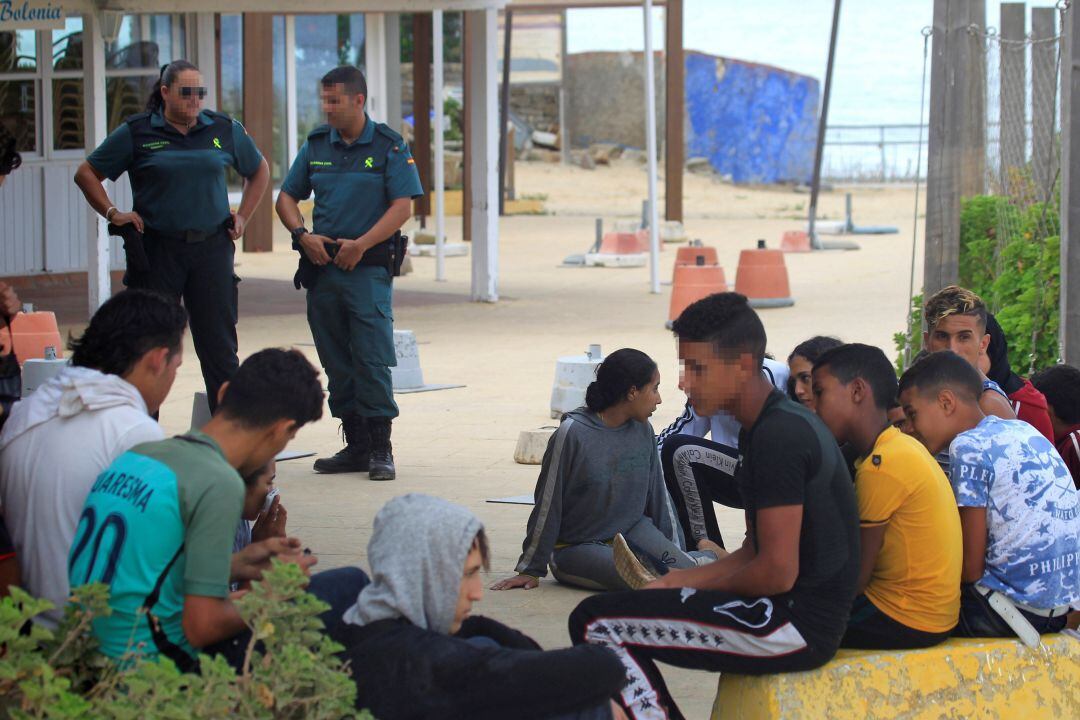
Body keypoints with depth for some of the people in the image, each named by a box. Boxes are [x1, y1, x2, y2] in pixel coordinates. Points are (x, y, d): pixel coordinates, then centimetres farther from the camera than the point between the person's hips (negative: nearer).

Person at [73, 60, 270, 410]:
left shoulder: (225, 130, 7)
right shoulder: (137, 132, 0)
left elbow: (259, 171, 23)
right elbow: (87, 174, 8)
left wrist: (242, 217, 13)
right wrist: (113, 213, -3)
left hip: (212, 249, 2)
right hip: (156, 250, -2)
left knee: (219, 347, 2)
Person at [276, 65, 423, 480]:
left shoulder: (388, 146, -2)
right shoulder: (316, 145, 11)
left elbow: (403, 205, -8)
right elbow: (287, 198, 15)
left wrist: (361, 245, -16)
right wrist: (303, 235, -4)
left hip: (369, 267, -5)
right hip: (321, 266, 5)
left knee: (373, 359, -10)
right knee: (336, 361, 8)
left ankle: (381, 449, -6)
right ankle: (356, 446, 15)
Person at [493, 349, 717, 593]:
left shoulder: (642, 430, 2)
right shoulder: (572, 433, -16)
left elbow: (658, 496, 13)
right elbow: (547, 505, -10)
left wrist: (672, 553, 17)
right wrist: (530, 570, -5)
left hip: (632, 528, 5)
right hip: (577, 546, -5)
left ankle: (705, 554, 7)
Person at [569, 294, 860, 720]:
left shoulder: (779, 435, -18)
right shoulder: (775, 425, 14)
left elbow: (778, 571, -21)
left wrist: (698, 585, -4)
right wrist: (671, 584, 7)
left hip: (797, 622, -11)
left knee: (595, 624, -12)